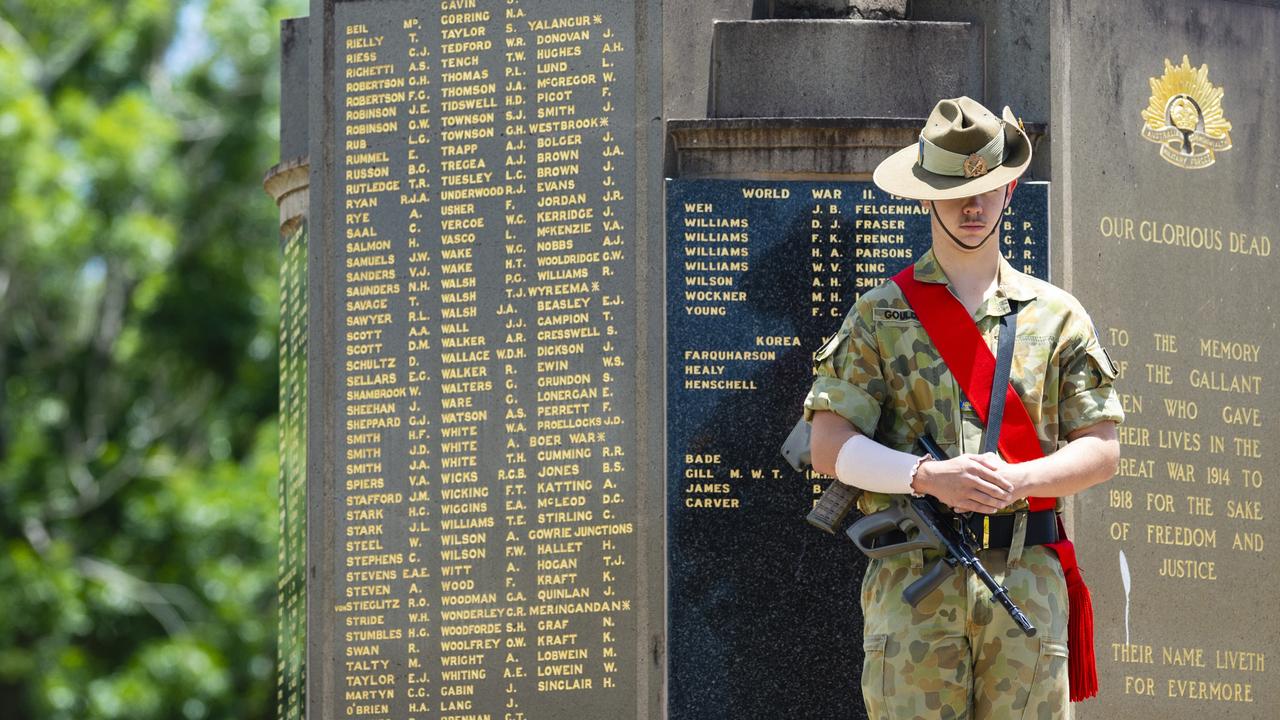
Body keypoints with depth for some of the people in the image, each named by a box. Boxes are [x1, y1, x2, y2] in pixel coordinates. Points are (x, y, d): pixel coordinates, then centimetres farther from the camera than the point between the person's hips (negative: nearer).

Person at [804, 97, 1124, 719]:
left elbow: (1101, 451, 9)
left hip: (1026, 579, 1)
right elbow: (829, 446, 3)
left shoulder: (1057, 316, 14)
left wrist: (1015, 480, -11)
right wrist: (929, 476, -15)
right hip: (911, 575, -1)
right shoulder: (878, 318, 11)